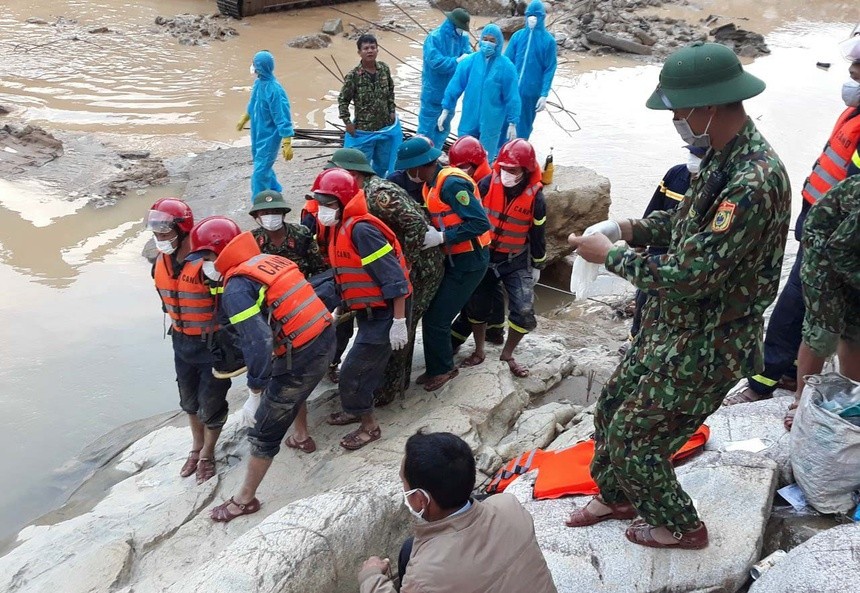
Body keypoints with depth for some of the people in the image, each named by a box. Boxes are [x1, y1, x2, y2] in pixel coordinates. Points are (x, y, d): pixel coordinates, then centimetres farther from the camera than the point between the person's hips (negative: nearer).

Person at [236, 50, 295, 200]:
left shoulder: (274, 90, -28)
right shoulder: (259, 82, -1)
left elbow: (283, 118, -26)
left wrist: (287, 144, -27)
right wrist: (244, 119, 33)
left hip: (269, 137, -9)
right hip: (257, 134, 9)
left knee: (260, 173, -5)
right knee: (263, 166, 24)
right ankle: (275, 192, 44)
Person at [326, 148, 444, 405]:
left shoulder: (378, 193, -23)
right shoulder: (364, 194, 8)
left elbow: (417, 223, -28)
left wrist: (405, 263, -25)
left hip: (419, 267, -10)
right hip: (400, 268, 10)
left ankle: (384, 392, 8)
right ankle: (398, 381, 33)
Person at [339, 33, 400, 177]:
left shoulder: (384, 69, -3)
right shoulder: (353, 75, -15)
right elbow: (343, 100, -7)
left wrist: (392, 111, 7)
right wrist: (347, 122, -9)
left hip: (386, 127, 4)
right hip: (363, 130, -4)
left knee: (383, 165, 18)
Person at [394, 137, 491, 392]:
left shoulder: (451, 184, -21)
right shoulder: (432, 183, 8)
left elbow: (481, 223, -26)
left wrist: (442, 237, -25)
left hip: (468, 262, -9)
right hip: (453, 258, 9)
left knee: (435, 319, -4)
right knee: (432, 313, 11)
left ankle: (442, 368, 16)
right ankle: (438, 367, 24)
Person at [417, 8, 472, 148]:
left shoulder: (462, 37, 0)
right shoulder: (434, 38, -19)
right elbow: (436, 62, -27)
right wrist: (458, 61, -23)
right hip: (433, 91, -7)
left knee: (444, 127, 18)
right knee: (427, 126, 1)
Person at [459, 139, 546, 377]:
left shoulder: (535, 197, -15)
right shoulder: (487, 184, -15)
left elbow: (538, 234, -3)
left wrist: (537, 266, 5)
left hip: (517, 262, -1)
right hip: (484, 256, 1)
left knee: (524, 312, -9)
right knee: (477, 305, 9)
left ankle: (507, 354, 16)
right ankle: (479, 351, 31)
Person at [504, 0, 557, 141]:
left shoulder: (548, 40, -4)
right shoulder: (517, 36, 3)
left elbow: (550, 70, -4)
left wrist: (544, 95, -10)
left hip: (532, 92, -2)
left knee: (523, 126, 7)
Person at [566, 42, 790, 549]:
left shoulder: (754, 182, -31)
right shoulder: (724, 156, 0)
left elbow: (688, 275, -32)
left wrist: (610, 255, -18)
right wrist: (631, 229, 0)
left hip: (706, 345, -9)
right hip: (672, 326, 9)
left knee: (633, 437, 5)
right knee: (613, 407, 21)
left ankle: (681, 526, 31)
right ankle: (616, 496, 45)